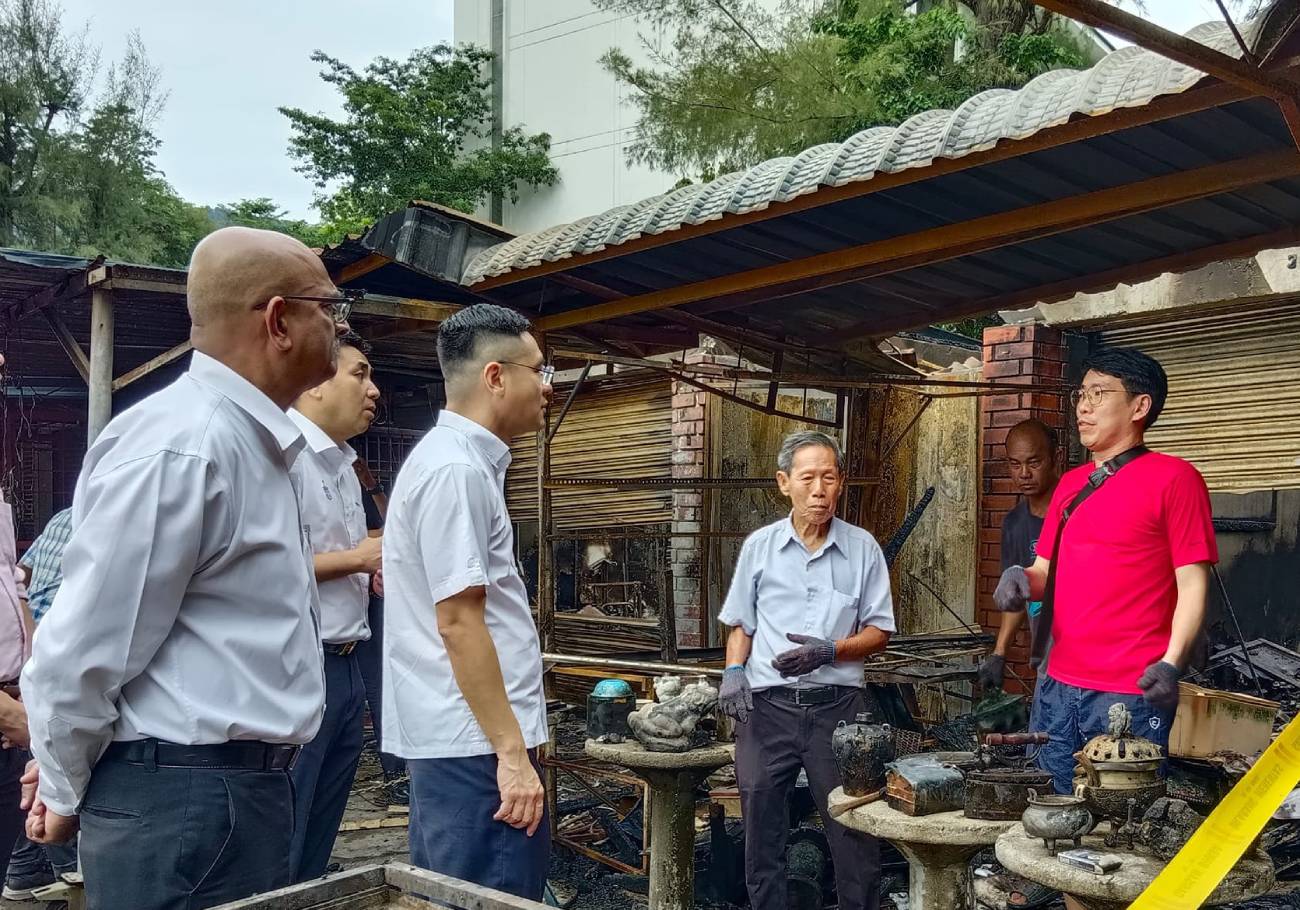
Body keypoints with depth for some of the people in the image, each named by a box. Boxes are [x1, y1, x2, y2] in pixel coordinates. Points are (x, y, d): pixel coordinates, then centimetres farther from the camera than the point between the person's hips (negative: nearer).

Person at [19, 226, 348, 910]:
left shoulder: (248, 440, 12)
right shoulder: (182, 447, -20)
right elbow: (84, 651, -19)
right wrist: (66, 795, -3)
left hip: (236, 790, 9)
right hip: (186, 801, -9)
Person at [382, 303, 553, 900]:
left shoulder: (456, 458, 14)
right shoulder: (457, 469, -17)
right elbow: (459, 623, -21)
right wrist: (511, 751, -21)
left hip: (453, 735, 10)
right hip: (476, 740, -10)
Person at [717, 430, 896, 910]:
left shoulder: (862, 547, 2)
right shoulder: (759, 546, 5)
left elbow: (878, 633, 4)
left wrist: (830, 650, -13)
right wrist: (733, 671, -3)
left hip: (837, 706, -1)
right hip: (767, 706, 1)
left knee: (854, 830, 2)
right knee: (761, 829, 9)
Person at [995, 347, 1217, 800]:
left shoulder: (1173, 478, -5)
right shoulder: (1069, 484, 16)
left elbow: (1192, 584, -9)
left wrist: (1171, 664, -21)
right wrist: (1023, 578, -2)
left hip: (1133, 695, -7)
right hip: (1057, 689, 7)